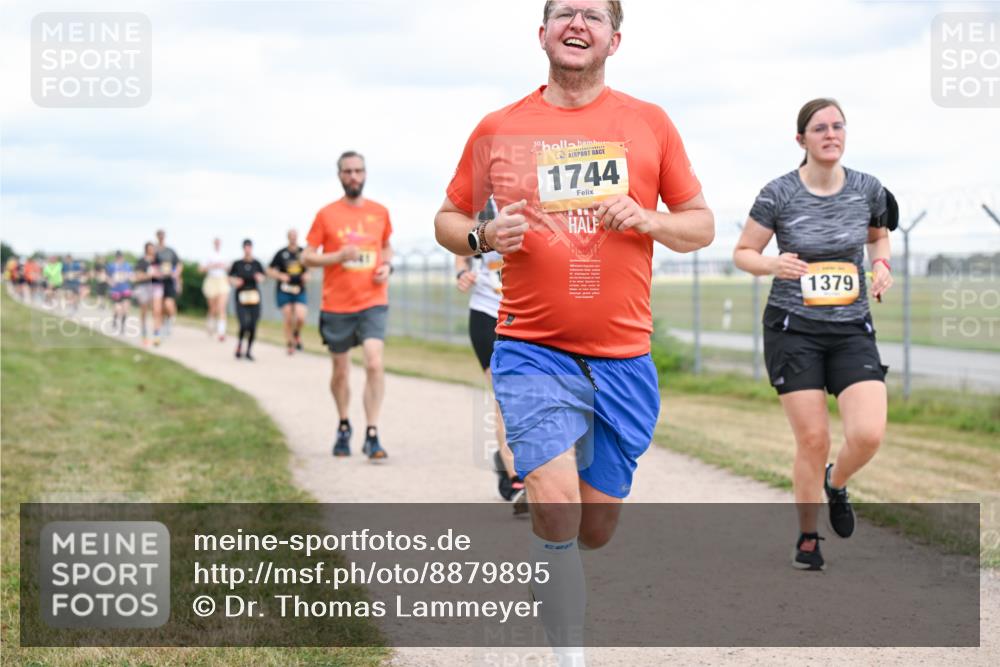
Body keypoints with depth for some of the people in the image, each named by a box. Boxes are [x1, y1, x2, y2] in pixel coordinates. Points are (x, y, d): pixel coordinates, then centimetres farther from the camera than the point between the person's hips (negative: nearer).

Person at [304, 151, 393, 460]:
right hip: (336, 305, 0)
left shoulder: (380, 212, 6)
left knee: (374, 364, -17)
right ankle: (343, 427, 33)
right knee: (340, 371, 10)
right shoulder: (326, 215, -1)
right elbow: (307, 257, 0)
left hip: (373, 302, 0)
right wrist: (340, 256, -16)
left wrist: (387, 266, 1)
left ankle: (372, 435, -14)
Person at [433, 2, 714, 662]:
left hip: (624, 358, 2)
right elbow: (448, 218, 13)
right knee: (556, 504, -20)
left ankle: (547, 564, 44)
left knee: (596, 527, 9)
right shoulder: (498, 130, 3)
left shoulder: (650, 123, 5)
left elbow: (702, 225, 10)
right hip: (533, 351, -2)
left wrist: (651, 220, -11)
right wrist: (484, 236, -10)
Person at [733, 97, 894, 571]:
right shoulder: (778, 194, -7)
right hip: (793, 329, -2)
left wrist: (881, 263, 1)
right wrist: (773, 265, -17)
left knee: (869, 434, -14)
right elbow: (743, 252, 3)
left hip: (852, 331, 2)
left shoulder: (868, 190, 1)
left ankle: (836, 485, 21)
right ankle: (807, 537, 19)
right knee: (813, 440, -4)